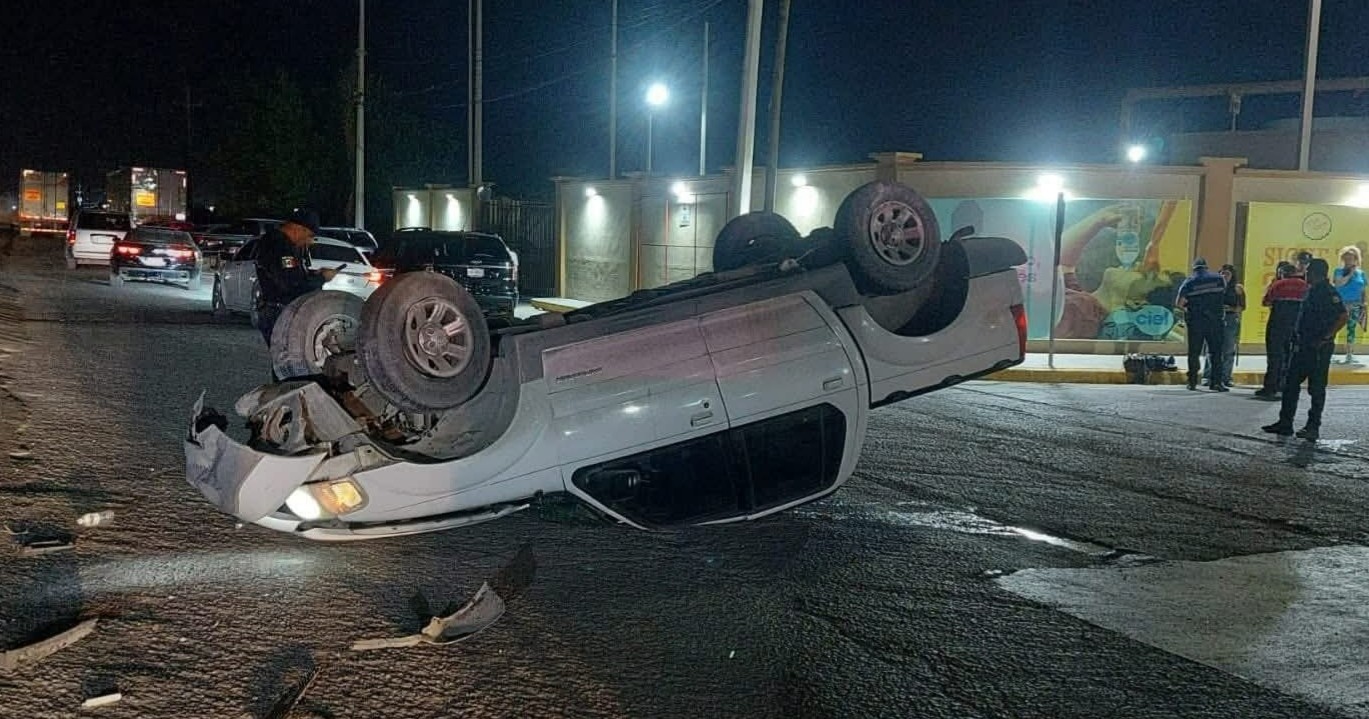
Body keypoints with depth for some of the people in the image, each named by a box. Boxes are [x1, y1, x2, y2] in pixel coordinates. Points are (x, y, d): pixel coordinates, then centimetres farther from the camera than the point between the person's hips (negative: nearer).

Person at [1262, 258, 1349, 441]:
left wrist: (1326, 337, -21)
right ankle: (1285, 423, 15)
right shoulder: (1312, 291, 15)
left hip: (1318, 349, -10)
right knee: (1291, 384, 10)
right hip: (1303, 346, 10)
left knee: (1316, 389, -1)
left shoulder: (1328, 292, -14)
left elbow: (1344, 316, -22)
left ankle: (1313, 427, 5)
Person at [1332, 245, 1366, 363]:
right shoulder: (1339, 271, 1)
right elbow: (1338, 283, -16)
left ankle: (1349, 354, 6)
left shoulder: (1361, 273, 9)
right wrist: (1350, 274, -12)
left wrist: (1363, 305, 6)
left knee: (1351, 328, 2)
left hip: (1355, 305, 2)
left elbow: (1363, 291, 11)